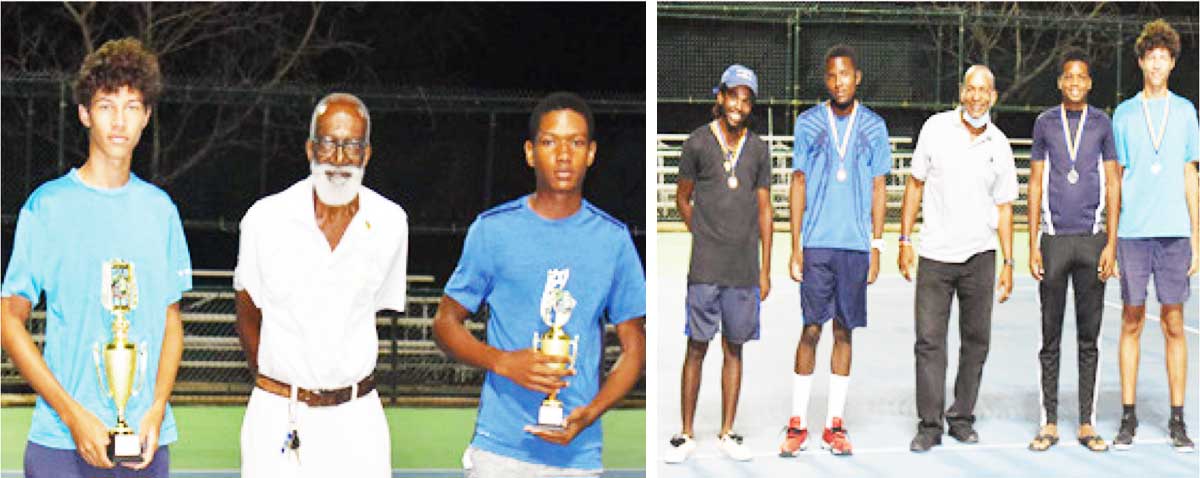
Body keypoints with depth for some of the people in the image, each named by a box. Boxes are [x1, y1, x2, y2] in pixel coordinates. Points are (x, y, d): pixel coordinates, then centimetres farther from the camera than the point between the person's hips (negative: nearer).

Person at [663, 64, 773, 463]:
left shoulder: (758, 149, 8)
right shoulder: (698, 142, 0)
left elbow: (765, 211, 11)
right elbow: (682, 199, 10)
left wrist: (765, 270, 8)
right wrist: (706, 239, 4)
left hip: (745, 268, 3)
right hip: (705, 267, -3)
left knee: (735, 348, 7)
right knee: (697, 347, -1)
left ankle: (727, 434, 14)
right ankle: (686, 434, 6)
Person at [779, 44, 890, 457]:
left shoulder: (874, 126, 7)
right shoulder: (808, 123, 5)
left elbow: (879, 189, 9)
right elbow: (798, 184, 6)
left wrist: (876, 247, 3)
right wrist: (795, 246, 0)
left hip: (856, 245, 1)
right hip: (816, 243, -1)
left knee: (844, 331, 4)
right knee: (811, 330, -3)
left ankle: (835, 424, 10)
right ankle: (798, 424, 3)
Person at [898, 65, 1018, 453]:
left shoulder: (999, 145, 5)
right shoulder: (936, 128, 0)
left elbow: (1004, 207, 10)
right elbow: (916, 184, 6)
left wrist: (1008, 263, 7)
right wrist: (905, 239, 1)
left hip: (979, 256, 2)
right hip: (934, 255, -2)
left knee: (976, 340, 6)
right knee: (929, 341, -5)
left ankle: (962, 417, 18)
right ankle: (929, 425, 1)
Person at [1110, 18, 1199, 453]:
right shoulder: (1124, 113, 8)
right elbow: (1115, 179, 9)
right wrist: (1110, 238, 3)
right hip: (1133, 232, 0)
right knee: (1132, 321, 2)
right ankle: (1128, 417, 8)